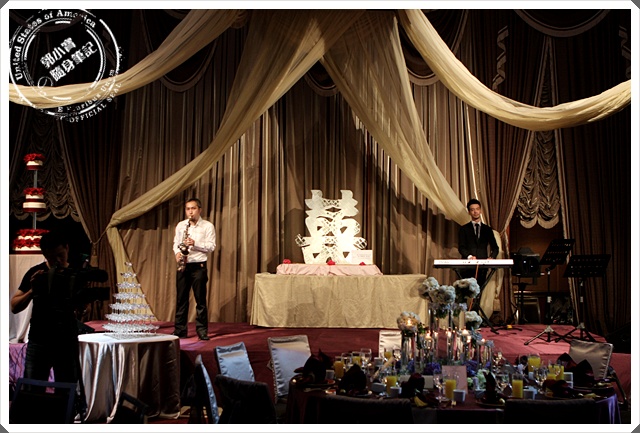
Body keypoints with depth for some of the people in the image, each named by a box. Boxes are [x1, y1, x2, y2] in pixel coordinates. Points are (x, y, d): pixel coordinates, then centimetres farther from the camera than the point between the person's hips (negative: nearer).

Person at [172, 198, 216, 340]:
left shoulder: (208, 226, -1)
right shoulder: (180, 225, 11)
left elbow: (211, 247, -6)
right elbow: (176, 243, 13)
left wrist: (195, 244, -19)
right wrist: (177, 253, -7)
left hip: (198, 266, -3)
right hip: (182, 266, 3)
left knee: (200, 299, -1)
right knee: (181, 299, 6)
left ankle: (202, 330, 6)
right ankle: (180, 330, 13)